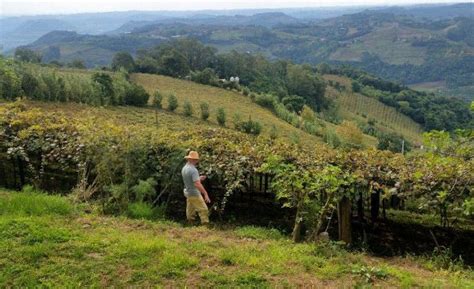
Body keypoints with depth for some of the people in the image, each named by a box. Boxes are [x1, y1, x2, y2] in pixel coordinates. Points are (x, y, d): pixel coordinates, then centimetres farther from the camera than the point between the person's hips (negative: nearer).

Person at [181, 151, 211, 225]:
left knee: (190, 211, 18)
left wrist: (198, 178, 13)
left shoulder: (184, 168, 5)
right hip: (194, 194, -9)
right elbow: (197, 184, -31)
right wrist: (205, 194, -29)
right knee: (203, 210, -3)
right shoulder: (193, 170, -23)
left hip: (187, 193, 9)